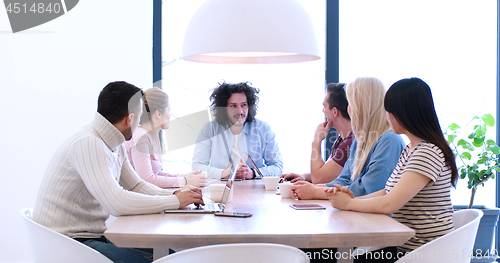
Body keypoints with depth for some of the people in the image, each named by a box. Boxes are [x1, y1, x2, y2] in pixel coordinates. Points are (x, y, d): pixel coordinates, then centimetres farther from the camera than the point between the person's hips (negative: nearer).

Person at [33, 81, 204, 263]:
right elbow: (118, 203, -31)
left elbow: (136, 186, 18)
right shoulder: (88, 144, -23)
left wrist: (174, 194, 0)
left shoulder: (116, 146, 7)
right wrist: (175, 201, -19)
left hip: (95, 235, 9)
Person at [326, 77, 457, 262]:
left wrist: (348, 203, -8)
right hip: (403, 246, 8)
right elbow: (388, 192, 16)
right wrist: (354, 198, 0)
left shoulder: (428, 153, -19)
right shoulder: (409, 149, 14)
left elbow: (388, 204, -23)